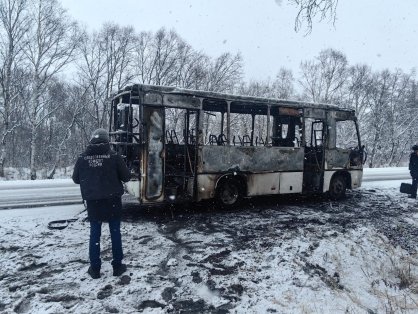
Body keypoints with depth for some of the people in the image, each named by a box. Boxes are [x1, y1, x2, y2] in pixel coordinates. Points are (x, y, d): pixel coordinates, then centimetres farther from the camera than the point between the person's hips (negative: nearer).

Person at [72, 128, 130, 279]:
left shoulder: (82, 158, -4)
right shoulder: (114, 156, -11)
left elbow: (76, 179, 7)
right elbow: (126, 177, -6)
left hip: (93, 201, 2)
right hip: (112, 200, -1)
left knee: (95, 234, 11)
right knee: (115, 233, 10)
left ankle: (95, 268, 16)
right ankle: (117, 266, 17)